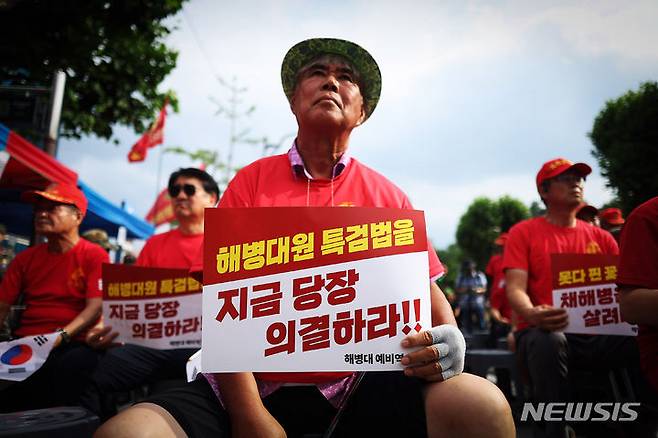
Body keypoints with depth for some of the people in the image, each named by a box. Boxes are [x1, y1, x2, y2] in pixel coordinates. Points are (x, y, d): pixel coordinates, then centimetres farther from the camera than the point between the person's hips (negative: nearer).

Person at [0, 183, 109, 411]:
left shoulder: (94, 256, 1)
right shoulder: (25, 258, 17)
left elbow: (95, 307, -8)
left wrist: (61, 337, -23)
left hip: (73, 343, -3)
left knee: (68, 369, -37)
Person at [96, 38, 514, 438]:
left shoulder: (388, 197, 7)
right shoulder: (251, 181, 4)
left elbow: (425, 289, 10)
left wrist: (448, 339, -14)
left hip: (357, 383, 1)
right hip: (256, 384, 0)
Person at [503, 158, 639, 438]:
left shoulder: (601, 237, 15)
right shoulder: (524, 232, 4)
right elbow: (515, 289, -7)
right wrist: (532, 315, -30)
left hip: (596, 334, 3)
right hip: (543, 331, -3)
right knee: (547, 341, -38)